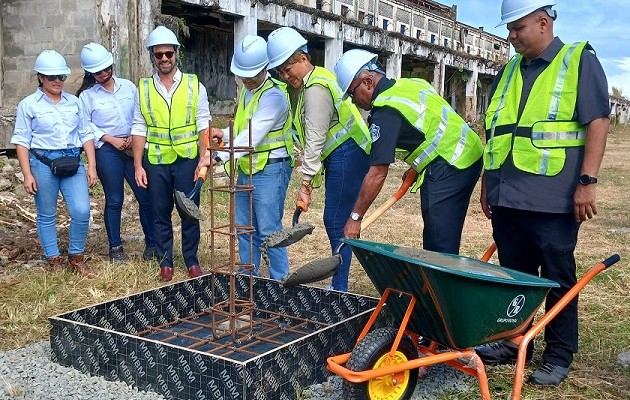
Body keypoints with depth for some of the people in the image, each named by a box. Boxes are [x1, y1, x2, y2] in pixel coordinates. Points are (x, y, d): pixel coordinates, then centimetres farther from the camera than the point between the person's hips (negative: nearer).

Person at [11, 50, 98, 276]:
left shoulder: (74, 102, 11)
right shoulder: (28, 105, 1)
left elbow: (86, 135, 12)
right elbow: (21, 141, -1)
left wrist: (92, 166, 5)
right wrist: (27, 174, -7)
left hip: (73, 162, 2)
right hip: (43, 163, -2)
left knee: (82, 211, -8)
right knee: (47, 215, 6)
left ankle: (76, 257, 11)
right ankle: (54, 260, 21)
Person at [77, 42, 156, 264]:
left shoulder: (128, 86, 9)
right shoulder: (87, 95, 2)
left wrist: (135, 137, -4)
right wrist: (111, 139, -10)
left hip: (134, 147, 2)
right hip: (107, 151, -2)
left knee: (146, 196, 0)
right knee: (114, 201, 4)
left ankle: (152, 243, 13)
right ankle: (115, 247, 18)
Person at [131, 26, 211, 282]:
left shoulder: (194, 86, 2)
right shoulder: (143, 89, 5)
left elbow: (203, 127, -1)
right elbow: (139, 131, 4)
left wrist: (203, 160, -9)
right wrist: (138, 166, 0)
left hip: (187, 159, -1)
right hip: (155, 162, 1)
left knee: (189, 213, 4)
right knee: (161, 214, 9)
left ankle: (192, 262, 18)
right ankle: (165, 263, 20)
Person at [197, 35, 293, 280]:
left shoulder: (273, 95, -18)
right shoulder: (247, 90, 13)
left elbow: (253, 136, -27)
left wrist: (218, 158, -31)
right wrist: (224, 134, 6)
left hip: (270, 170, -9)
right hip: (245, 169, 9)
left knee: (269, 230, -6)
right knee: (244, 228, 14)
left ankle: (280, 282, 5)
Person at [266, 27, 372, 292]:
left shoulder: (315, 89, -15)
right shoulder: (318, 78, 17)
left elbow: (315, 140, -18)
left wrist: (306, 184, -16)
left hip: (347, 155, -11)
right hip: (340, 156, 11)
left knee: (336, 221, -8)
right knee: (334, 221, 11)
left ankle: (340, 287, -2)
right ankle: (339, 284, 17)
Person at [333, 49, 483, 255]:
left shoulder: (386, 111, -15)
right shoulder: (412, 83, 12)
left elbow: (377, 174, -17)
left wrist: (355, 217, -11)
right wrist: (417, 167, 19)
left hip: (448, 168, -10)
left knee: (438, 246, -9)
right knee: (445, 242, 13)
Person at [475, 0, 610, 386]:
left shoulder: (579, 61, -1)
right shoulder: (509, 72, 17)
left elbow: (598, 122, -8)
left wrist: (587, 181, -16)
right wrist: (488, 184, 19)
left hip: (552, 199, -6)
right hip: (507, 196, 6)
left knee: (557, 280, 4)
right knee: (513, 276, 13)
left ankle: (559, 356, 16)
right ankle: (514, 342, 26)